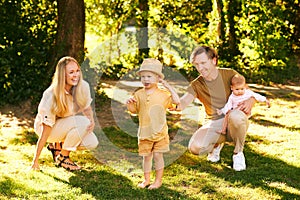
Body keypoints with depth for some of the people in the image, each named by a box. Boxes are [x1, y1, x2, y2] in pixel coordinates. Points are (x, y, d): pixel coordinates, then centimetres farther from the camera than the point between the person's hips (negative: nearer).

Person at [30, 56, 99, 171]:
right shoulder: (51, 95, -29)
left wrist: (92, 121, -19)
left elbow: (87, 108, 5)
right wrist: (35, 160, -27)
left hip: (69, 125, 6)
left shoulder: (83, 86, -16)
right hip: (49, 127, -6)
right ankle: (63, 157, -13)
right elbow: (46, 129, -27)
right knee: (82, 122, -31)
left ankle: (58, 145, 9)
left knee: (92, 143, -18)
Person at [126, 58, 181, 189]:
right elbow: (133, 110, 7)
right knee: (146, 156, 9)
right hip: (144, 132, 2)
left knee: (158, 155, 1)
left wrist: (168, 86, -9)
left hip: (159, 131, -2)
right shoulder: (138, 94, 3)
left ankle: (158, 180, 12)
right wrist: (129, 103, -15)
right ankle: (146, 180, 22)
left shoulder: (163, 93, -2)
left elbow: (176, 101, -8)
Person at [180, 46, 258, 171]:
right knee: (195, 147, -28)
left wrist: (250, 102, -22)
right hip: (213, 124, 1)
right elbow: (182, 104, -16)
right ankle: (216, 144, 11)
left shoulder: (230, 74, -3)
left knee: (236, 116, -39)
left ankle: (238, 152, -10)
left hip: (234, 123, -1)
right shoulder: (196, 85, -1)